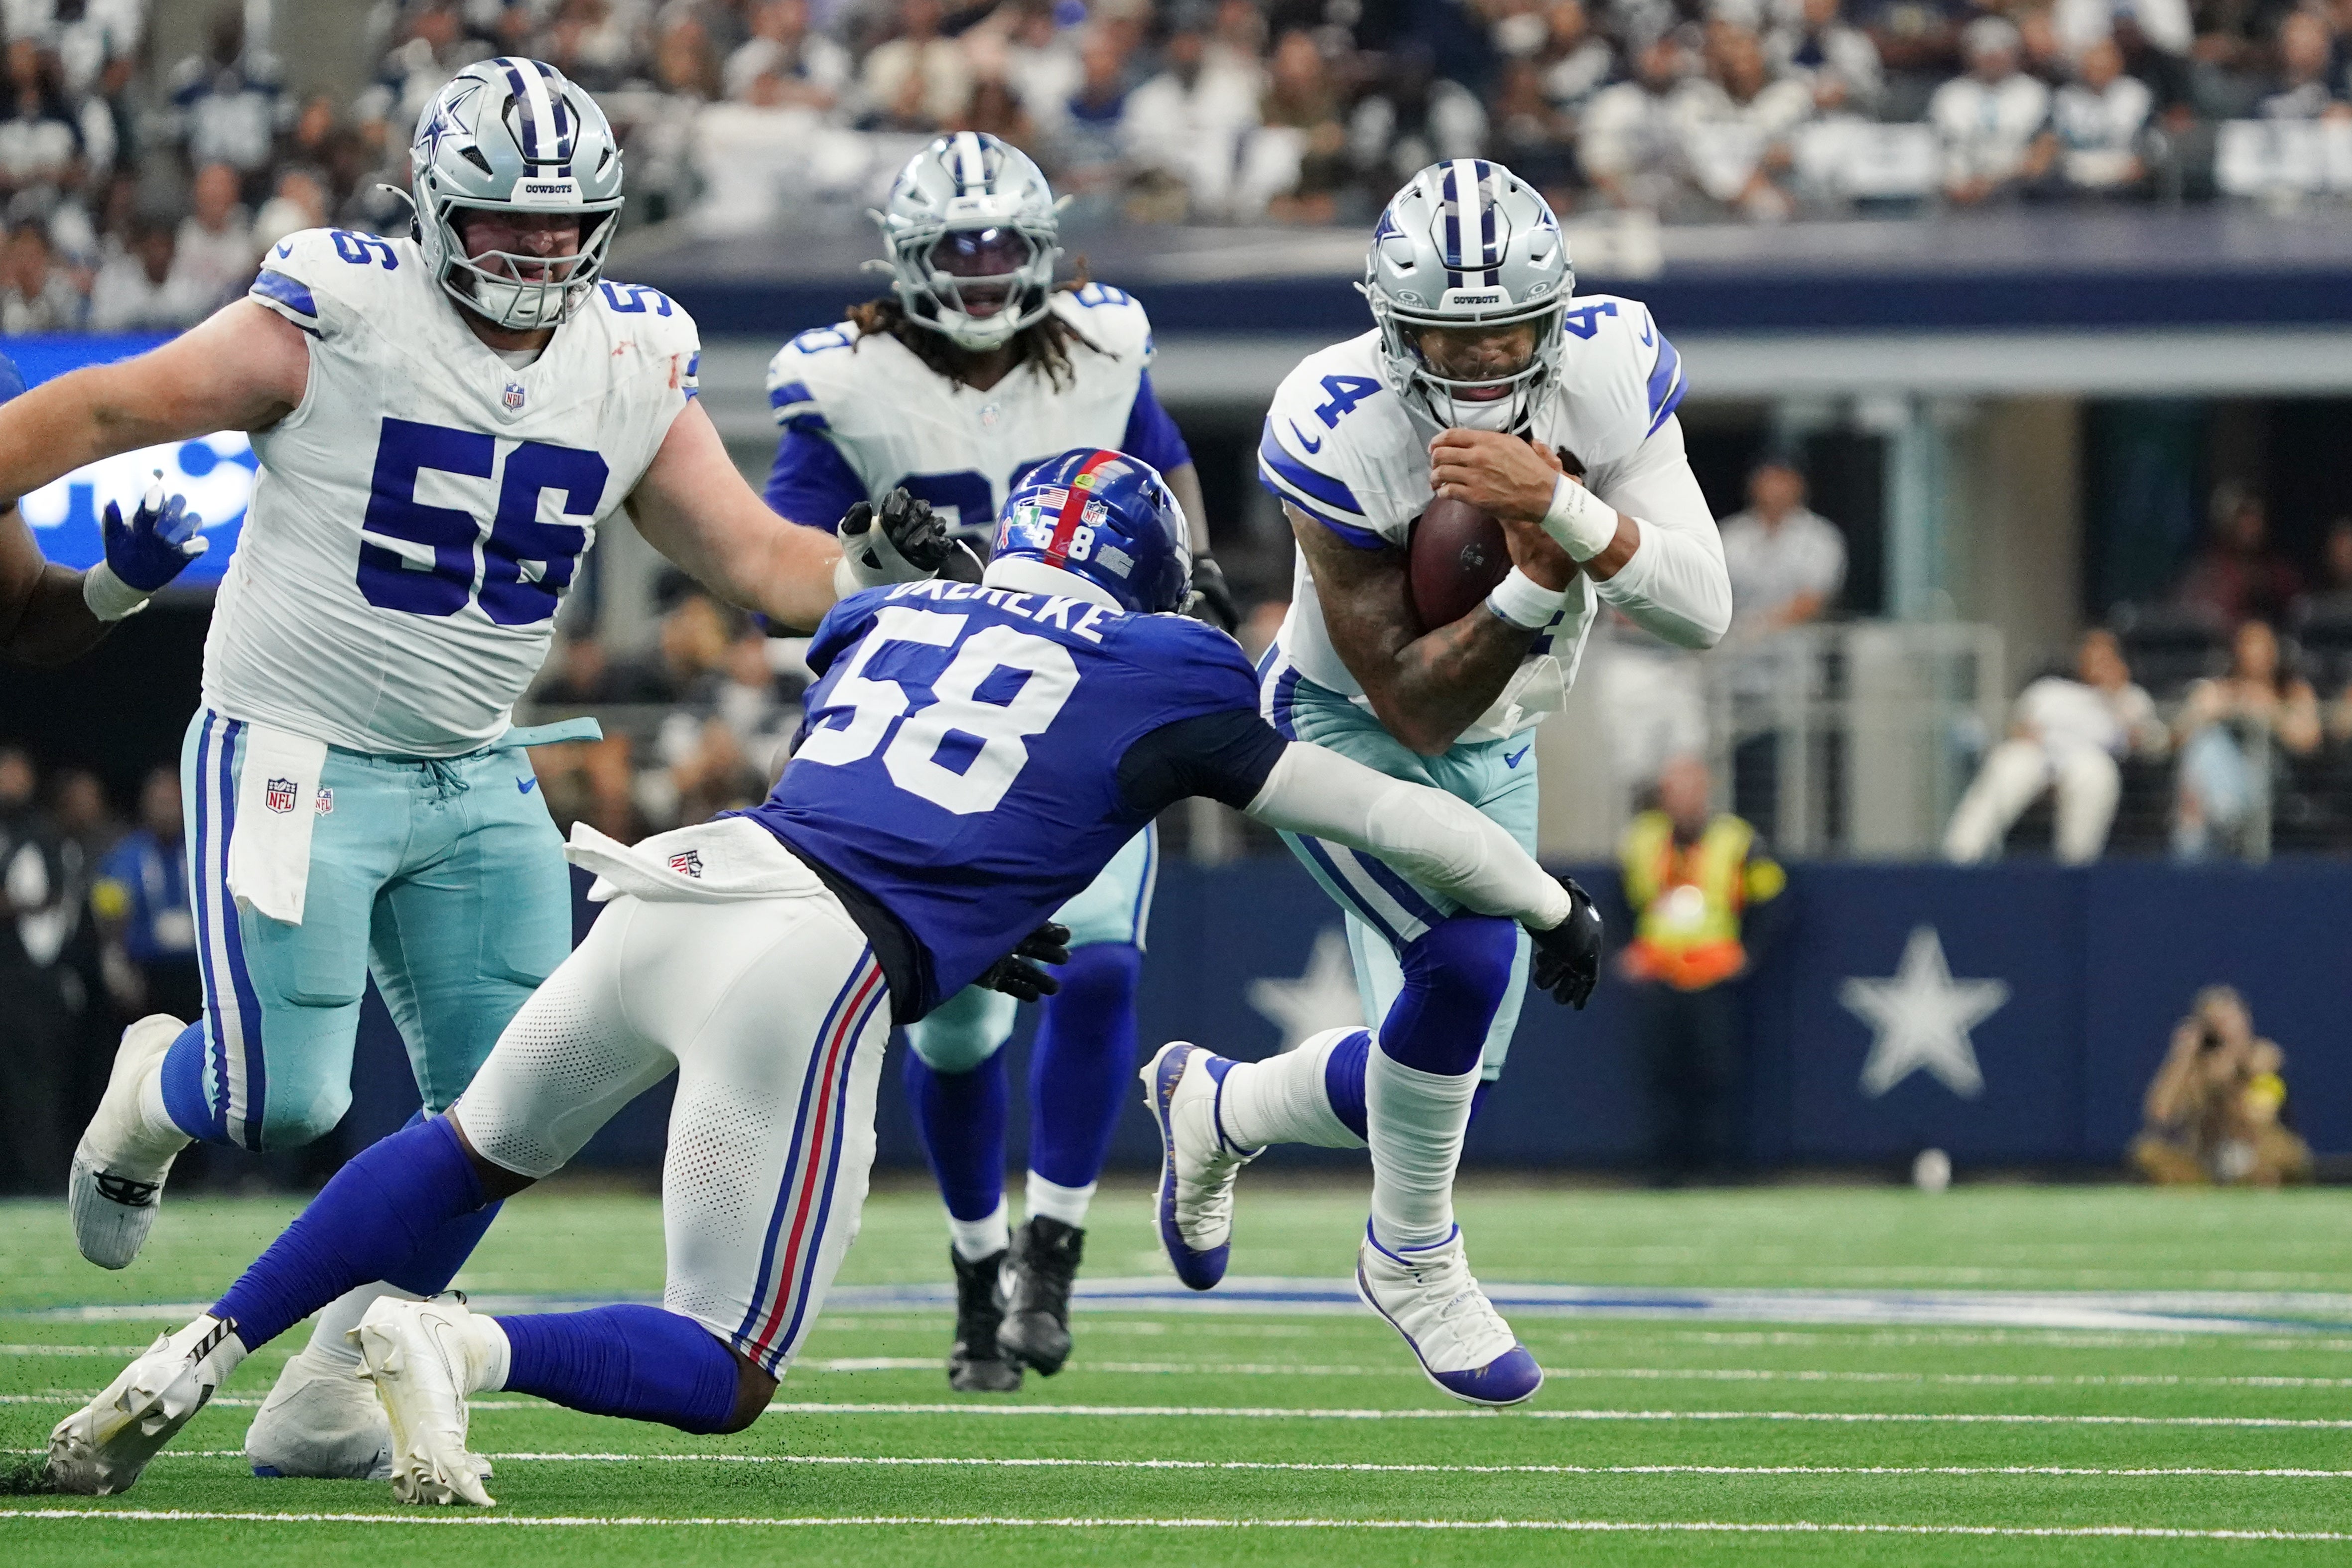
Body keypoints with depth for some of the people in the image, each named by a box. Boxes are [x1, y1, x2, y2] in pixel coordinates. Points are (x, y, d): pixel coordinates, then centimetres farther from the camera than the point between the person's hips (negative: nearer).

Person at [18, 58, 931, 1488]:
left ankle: (333, 1390, 13)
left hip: (478, 782, 5)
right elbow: (108, 412, -9)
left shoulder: (632, 365, 3)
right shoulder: (342, 318, -14)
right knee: (282, 1102, -11)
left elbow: (757, 558, 4)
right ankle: (157, 1093, 26)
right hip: (294, 762, -5)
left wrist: (879, 568, -13)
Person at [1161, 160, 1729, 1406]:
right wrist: (1543, 580, -43)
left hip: (1492, 754, 5)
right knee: (1470, 960, -30)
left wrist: (1561, 505, -43)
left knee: (1429, 1090, 7)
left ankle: (1211, 1106, 41)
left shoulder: (1611, 374, -21)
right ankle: (1415, 1260, -4)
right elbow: (1415, 704, -29)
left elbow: (1702, 611, -28)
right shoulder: (1340, 432, -31)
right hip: (1341, 731, -5)